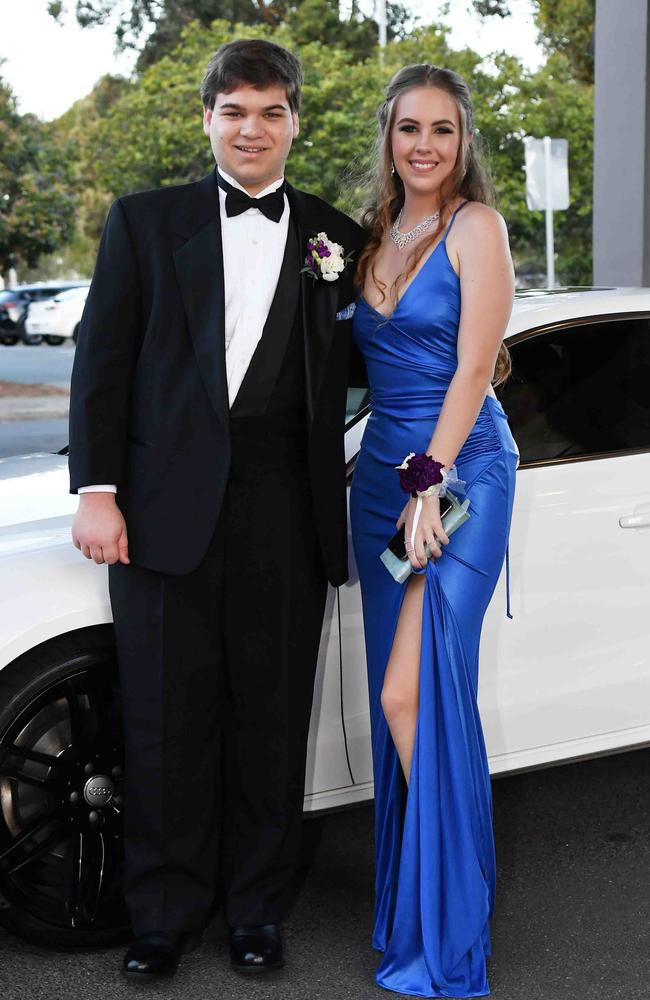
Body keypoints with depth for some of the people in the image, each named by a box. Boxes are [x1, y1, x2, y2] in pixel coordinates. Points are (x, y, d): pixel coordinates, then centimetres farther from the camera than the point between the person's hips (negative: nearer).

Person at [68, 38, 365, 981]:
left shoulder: (335, 237, 11)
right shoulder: (145, 220, 8)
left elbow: (369, 360, 17)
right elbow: (102, 360, 4)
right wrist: (96, 490, -4)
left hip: (287, 515, 1)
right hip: (168, 506, -1)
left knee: (272, 719, 8)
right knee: (168, 720, 6)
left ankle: (258, 910, 23)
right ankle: (166, 913, 21)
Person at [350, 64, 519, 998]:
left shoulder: (475, 226, -7)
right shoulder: (377, 234, 14)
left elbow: (474, 366, -13)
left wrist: (430, 482, -18)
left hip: (459, 473, -7)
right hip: (382, 470, 7)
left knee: (413, 693, -12)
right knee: (404, 694, 9)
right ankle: (409, 898, 21)